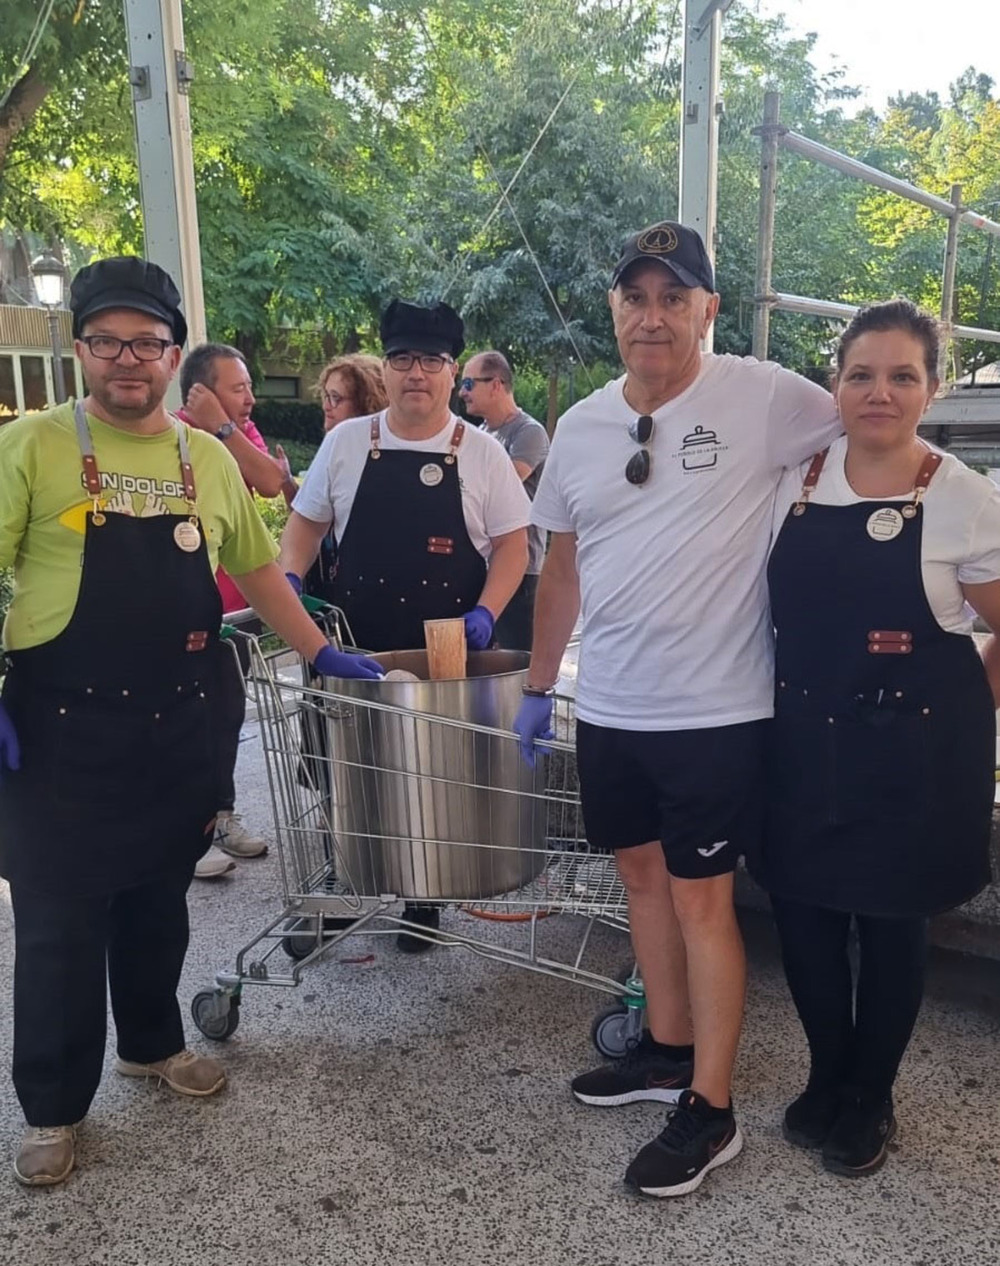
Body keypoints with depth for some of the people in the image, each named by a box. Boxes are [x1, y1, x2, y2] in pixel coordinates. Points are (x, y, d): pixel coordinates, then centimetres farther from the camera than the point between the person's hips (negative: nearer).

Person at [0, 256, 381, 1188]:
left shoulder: (209, 458, 8)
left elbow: (256, 569, 15)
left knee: (159, 899, 18)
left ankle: (151, 1042, 41)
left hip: (177, 726, 4)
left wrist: (320, 653, 10)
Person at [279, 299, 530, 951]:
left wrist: (485, 612, -12)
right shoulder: (346, 442, 4)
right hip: (354, 647, 2)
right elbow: (306, 522, 12)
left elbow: (513, 545, 1)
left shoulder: (482, 452, 0)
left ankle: (424, 896, 28)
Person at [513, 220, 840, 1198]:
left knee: (700, 900, 3)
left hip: (715, 714, -5)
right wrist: (536, 686, 14)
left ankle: (710, 1110, 21)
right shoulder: (579, 426, 6)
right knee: (642, 876, 18)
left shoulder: (762, 397, -10)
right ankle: (668, 1049, 39)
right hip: (609, 710, 6)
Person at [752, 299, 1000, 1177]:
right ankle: (827, 1077, 37)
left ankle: (870, 1098, 35)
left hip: (913, 753, -3)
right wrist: (781, 699, 5)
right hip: (804, 740, 3)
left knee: (891, 925, 11)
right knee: (801, 911, 11)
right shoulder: (796, 478, 0)